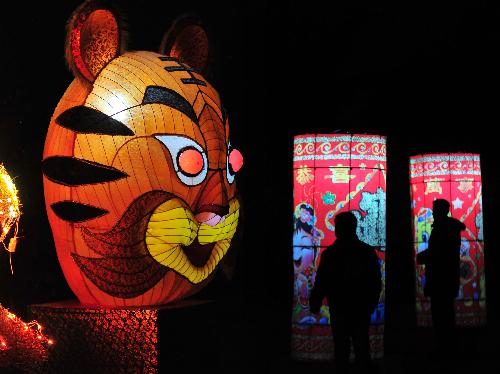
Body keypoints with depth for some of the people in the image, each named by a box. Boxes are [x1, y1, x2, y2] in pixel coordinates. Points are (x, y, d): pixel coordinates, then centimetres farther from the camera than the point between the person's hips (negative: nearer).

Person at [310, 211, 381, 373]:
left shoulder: (330, 253, -12)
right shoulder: (368, 251, -2)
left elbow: (321, 283, -10)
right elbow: (377, 282, 5)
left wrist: (314, 304, 3)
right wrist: (372, 303, 17)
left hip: (339, 308, -3)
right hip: (362, 308, 3)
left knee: (341, 346, 5)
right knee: (362, 344, 12)